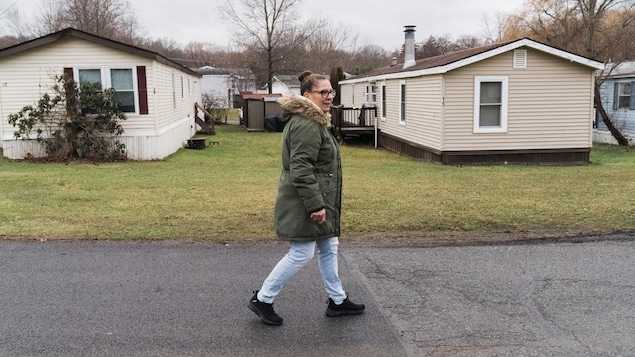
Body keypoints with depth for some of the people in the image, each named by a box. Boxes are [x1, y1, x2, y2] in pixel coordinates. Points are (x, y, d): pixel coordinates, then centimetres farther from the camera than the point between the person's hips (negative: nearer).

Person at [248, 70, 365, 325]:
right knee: (301, 254, -2)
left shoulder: (313, 121, 15)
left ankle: (337, 301, 29)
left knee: (329, 249, 16)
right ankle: (262, 299, 12)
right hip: (303, 205, -11)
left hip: (318, 200, 11)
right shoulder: (306, 125, -20)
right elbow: (300, 170, -26)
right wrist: (315, 205, -26)